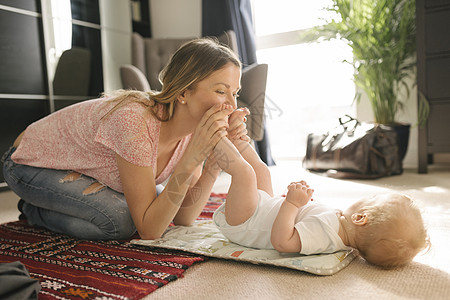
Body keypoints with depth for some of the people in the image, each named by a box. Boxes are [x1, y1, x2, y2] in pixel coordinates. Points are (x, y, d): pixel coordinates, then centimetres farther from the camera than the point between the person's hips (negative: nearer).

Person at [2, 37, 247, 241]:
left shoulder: (195, 126, -16)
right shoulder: (135, 122, -38)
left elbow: (184, 218, -15)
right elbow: (149, 230, -32)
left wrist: (217, 158, -26)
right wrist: (190, 162, -41)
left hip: (80, 165, 7)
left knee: (159, 206, -2)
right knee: (120, 221, -26)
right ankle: (35, 211, 3)